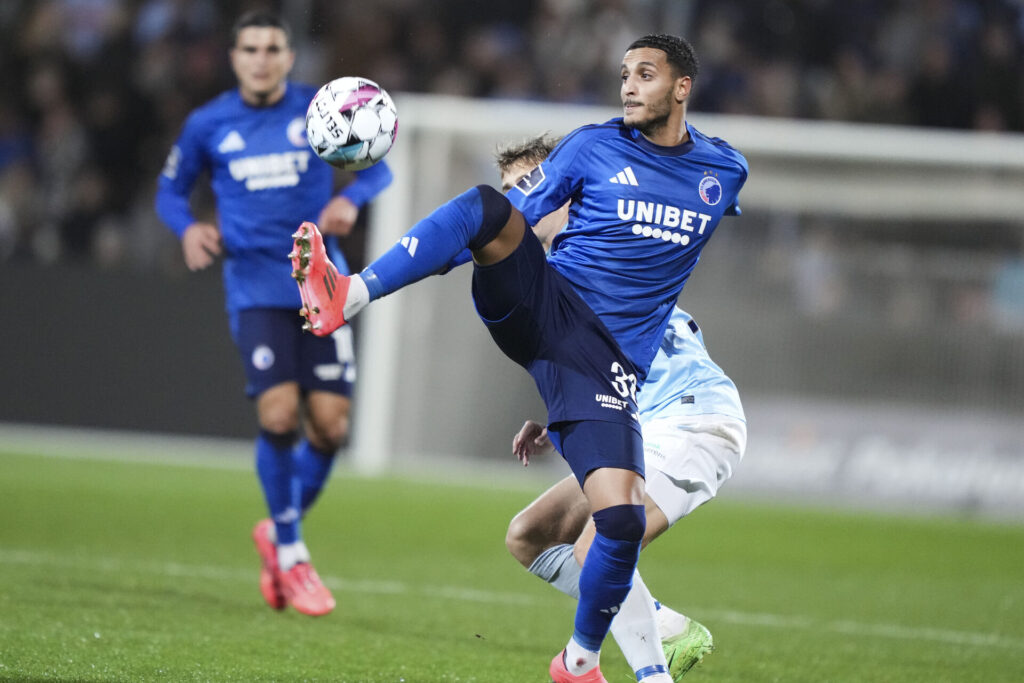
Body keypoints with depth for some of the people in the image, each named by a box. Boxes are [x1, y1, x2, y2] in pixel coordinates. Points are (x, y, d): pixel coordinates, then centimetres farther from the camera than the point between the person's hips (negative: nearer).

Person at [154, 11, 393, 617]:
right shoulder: (208, 125, 4)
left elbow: (377, 167, 11)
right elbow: (172, 190, 16)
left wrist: (352, 199, -10)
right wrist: (189, 227, -5)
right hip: (255, 287, -1)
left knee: (331, 426, -5)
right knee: (280, 417, -16)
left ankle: (282, 529, 22)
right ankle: (290, 554, 3)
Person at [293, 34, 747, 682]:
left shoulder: (726, 170, 11)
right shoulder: (593, 148, 6)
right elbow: (510, 217, 5)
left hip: (606, 360, 1)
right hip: (540, 306, -1)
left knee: (622, 520, -17)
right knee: (486, 204, -32)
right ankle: (347, 296, -40)